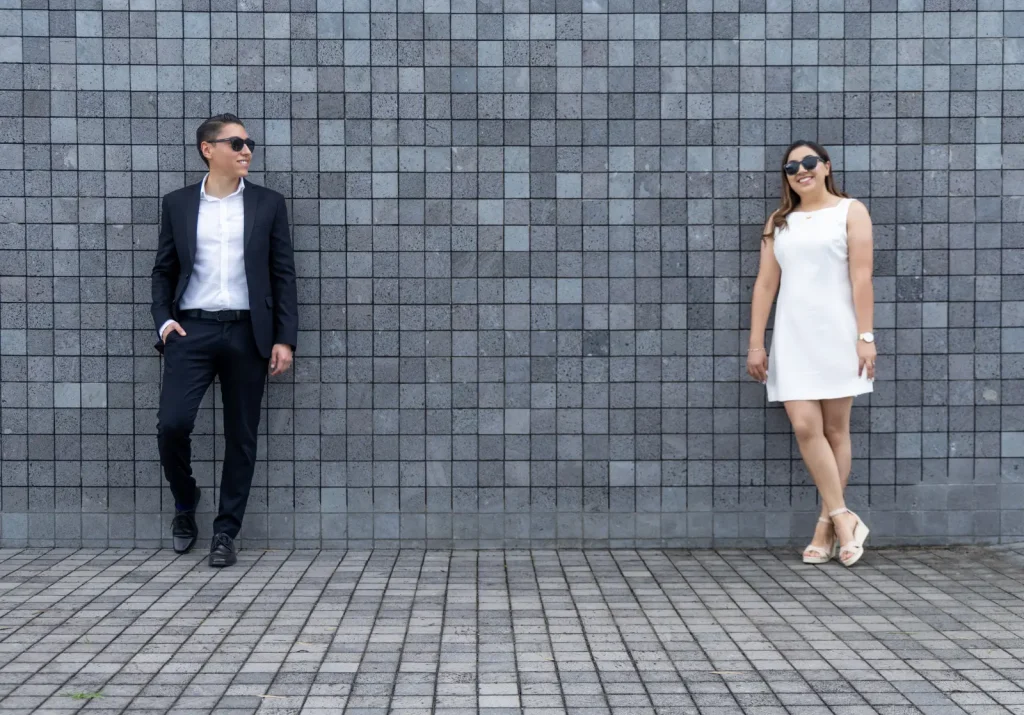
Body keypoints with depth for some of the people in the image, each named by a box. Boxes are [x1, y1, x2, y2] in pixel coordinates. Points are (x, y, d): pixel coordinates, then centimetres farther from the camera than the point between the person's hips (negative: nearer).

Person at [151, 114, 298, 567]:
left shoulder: (268, 204, 8)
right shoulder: (178, 204, 9)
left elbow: (283, 275, 6)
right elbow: (164, 270, 14)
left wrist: (285, 339, -2)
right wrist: (164, 320, -3)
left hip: (247, 332, 0)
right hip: (192, 329, 0)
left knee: (241, 437, 3)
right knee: (172, 423, -13)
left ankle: (226, 533, 15)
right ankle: (185, 504, 16)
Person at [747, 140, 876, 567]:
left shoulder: (849, 211, 4)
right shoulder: (778, 223, 14)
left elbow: (861, 277, -3)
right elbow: (765, 284, 10)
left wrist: (866, 336, -11)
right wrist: (755, 344, 5)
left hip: (837, 334, -3)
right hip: (793, 338, 3)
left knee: (835, 429, 1)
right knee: (805, 427, -10)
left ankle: (826, 527, 8)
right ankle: (844, 519, -3)